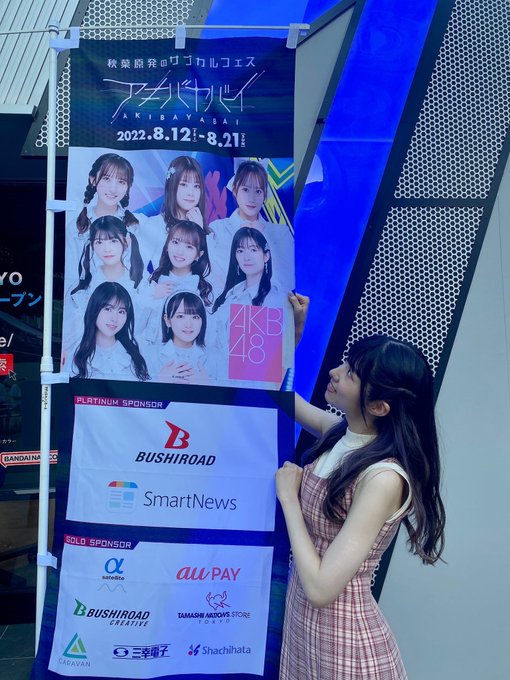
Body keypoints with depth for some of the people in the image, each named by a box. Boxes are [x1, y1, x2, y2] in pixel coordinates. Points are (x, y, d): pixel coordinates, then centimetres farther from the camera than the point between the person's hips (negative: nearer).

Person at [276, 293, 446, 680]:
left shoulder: (383, 478, -30)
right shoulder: (342, 433, -8)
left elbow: (320, 588, -29)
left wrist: (288, 497, -20)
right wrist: (297, 328, 1)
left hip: (342, 641, -7)